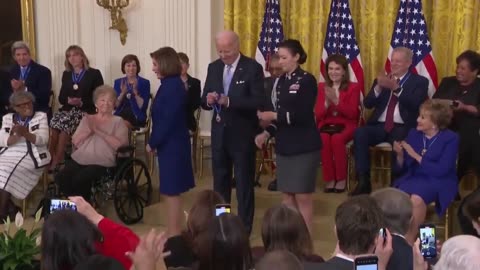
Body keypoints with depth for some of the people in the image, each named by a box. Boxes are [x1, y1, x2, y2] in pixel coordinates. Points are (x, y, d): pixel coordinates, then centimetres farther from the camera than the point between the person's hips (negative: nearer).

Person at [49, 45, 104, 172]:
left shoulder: (94, 73, 5)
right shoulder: (66, 74, 21)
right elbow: (61, 97, 16)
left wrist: (82, 102, -15)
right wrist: (68, 100, -9)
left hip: (85, 111, -4)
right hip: (68, 108, 4)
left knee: (63, 123, -33)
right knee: (54, 122, -30)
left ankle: (56, 161, -28)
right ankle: (51, 158, -29)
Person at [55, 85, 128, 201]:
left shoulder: (118, 121, 7)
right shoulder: (87, 119, 19)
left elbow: (120, 145, -9)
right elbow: (75, 142, 10)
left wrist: (99, 131, -11)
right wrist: (89, 130, -7)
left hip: (102, 163, -4)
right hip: (79, 159, 4)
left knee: (79, 179, -30)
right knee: (60, 177, -22)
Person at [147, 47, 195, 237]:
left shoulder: (173, 86, -18)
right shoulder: (170, 84, 11)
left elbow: (167, 120, -21)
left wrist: (152, 143, -13)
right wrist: (155, 142, 9)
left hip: (171, 145, -10)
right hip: (170, 144, 10)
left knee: (172, 191, -2)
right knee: (171, 190, 14)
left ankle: (174, 234, 7)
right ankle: (173, 232, 23)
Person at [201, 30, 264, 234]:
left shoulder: (253, 68, -10)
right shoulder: (213, 67, 7)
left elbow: (259, 102, -18)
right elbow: (204, 101, 9)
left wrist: (229, 101, -27)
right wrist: (209, 100, -15)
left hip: (242, 135, -5)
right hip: (219, 133, 5)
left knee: (244, 185, 4)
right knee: (220, 183, 14)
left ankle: (244, 230, 15)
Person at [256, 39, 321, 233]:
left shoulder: (307, 80, -9)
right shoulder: (282, 81, 11)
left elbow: (302, 115, -18)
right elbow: (281, 115, 12)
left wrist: (273, 116, -18)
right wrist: (267, 133, -1)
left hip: (304, 146, -6)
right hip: (284, 145, 6)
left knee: (302, 195, -2)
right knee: (287, 194, 9)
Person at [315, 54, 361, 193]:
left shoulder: (353, 87, 3)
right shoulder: (321, 87, 10)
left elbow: (352, 114, -7)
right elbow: (318, 115, 4)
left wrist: (336, 101, -20)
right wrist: (327, 103, -17)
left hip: (346, 126, -2)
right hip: (326, 125, 2)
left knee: (337, 139, -36)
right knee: (323, 139, -34)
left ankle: (341, 179, -21)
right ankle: (329, 179, -22)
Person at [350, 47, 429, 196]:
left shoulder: (420, 81, 9)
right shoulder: (382, 79, 20)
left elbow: (415, 103, -11)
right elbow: (367, 104, 8)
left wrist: (396, 88, -20)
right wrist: (378, 87, -9)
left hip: (403, 128, -4)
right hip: (380, 126, 4)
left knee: (400, 143, -37)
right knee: (360, 133, -27)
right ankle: (363, 182, -24)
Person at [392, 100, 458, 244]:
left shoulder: (450, 138, -4)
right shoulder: (413, 133, 7)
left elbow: (442, 170, -16)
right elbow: (402, 169, 10)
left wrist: (416, 156, -17)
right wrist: (400, 155, -12)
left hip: (438, 182, -3)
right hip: (414, 178, 4)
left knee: (416, 199, -34)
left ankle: (410, 241, -19)